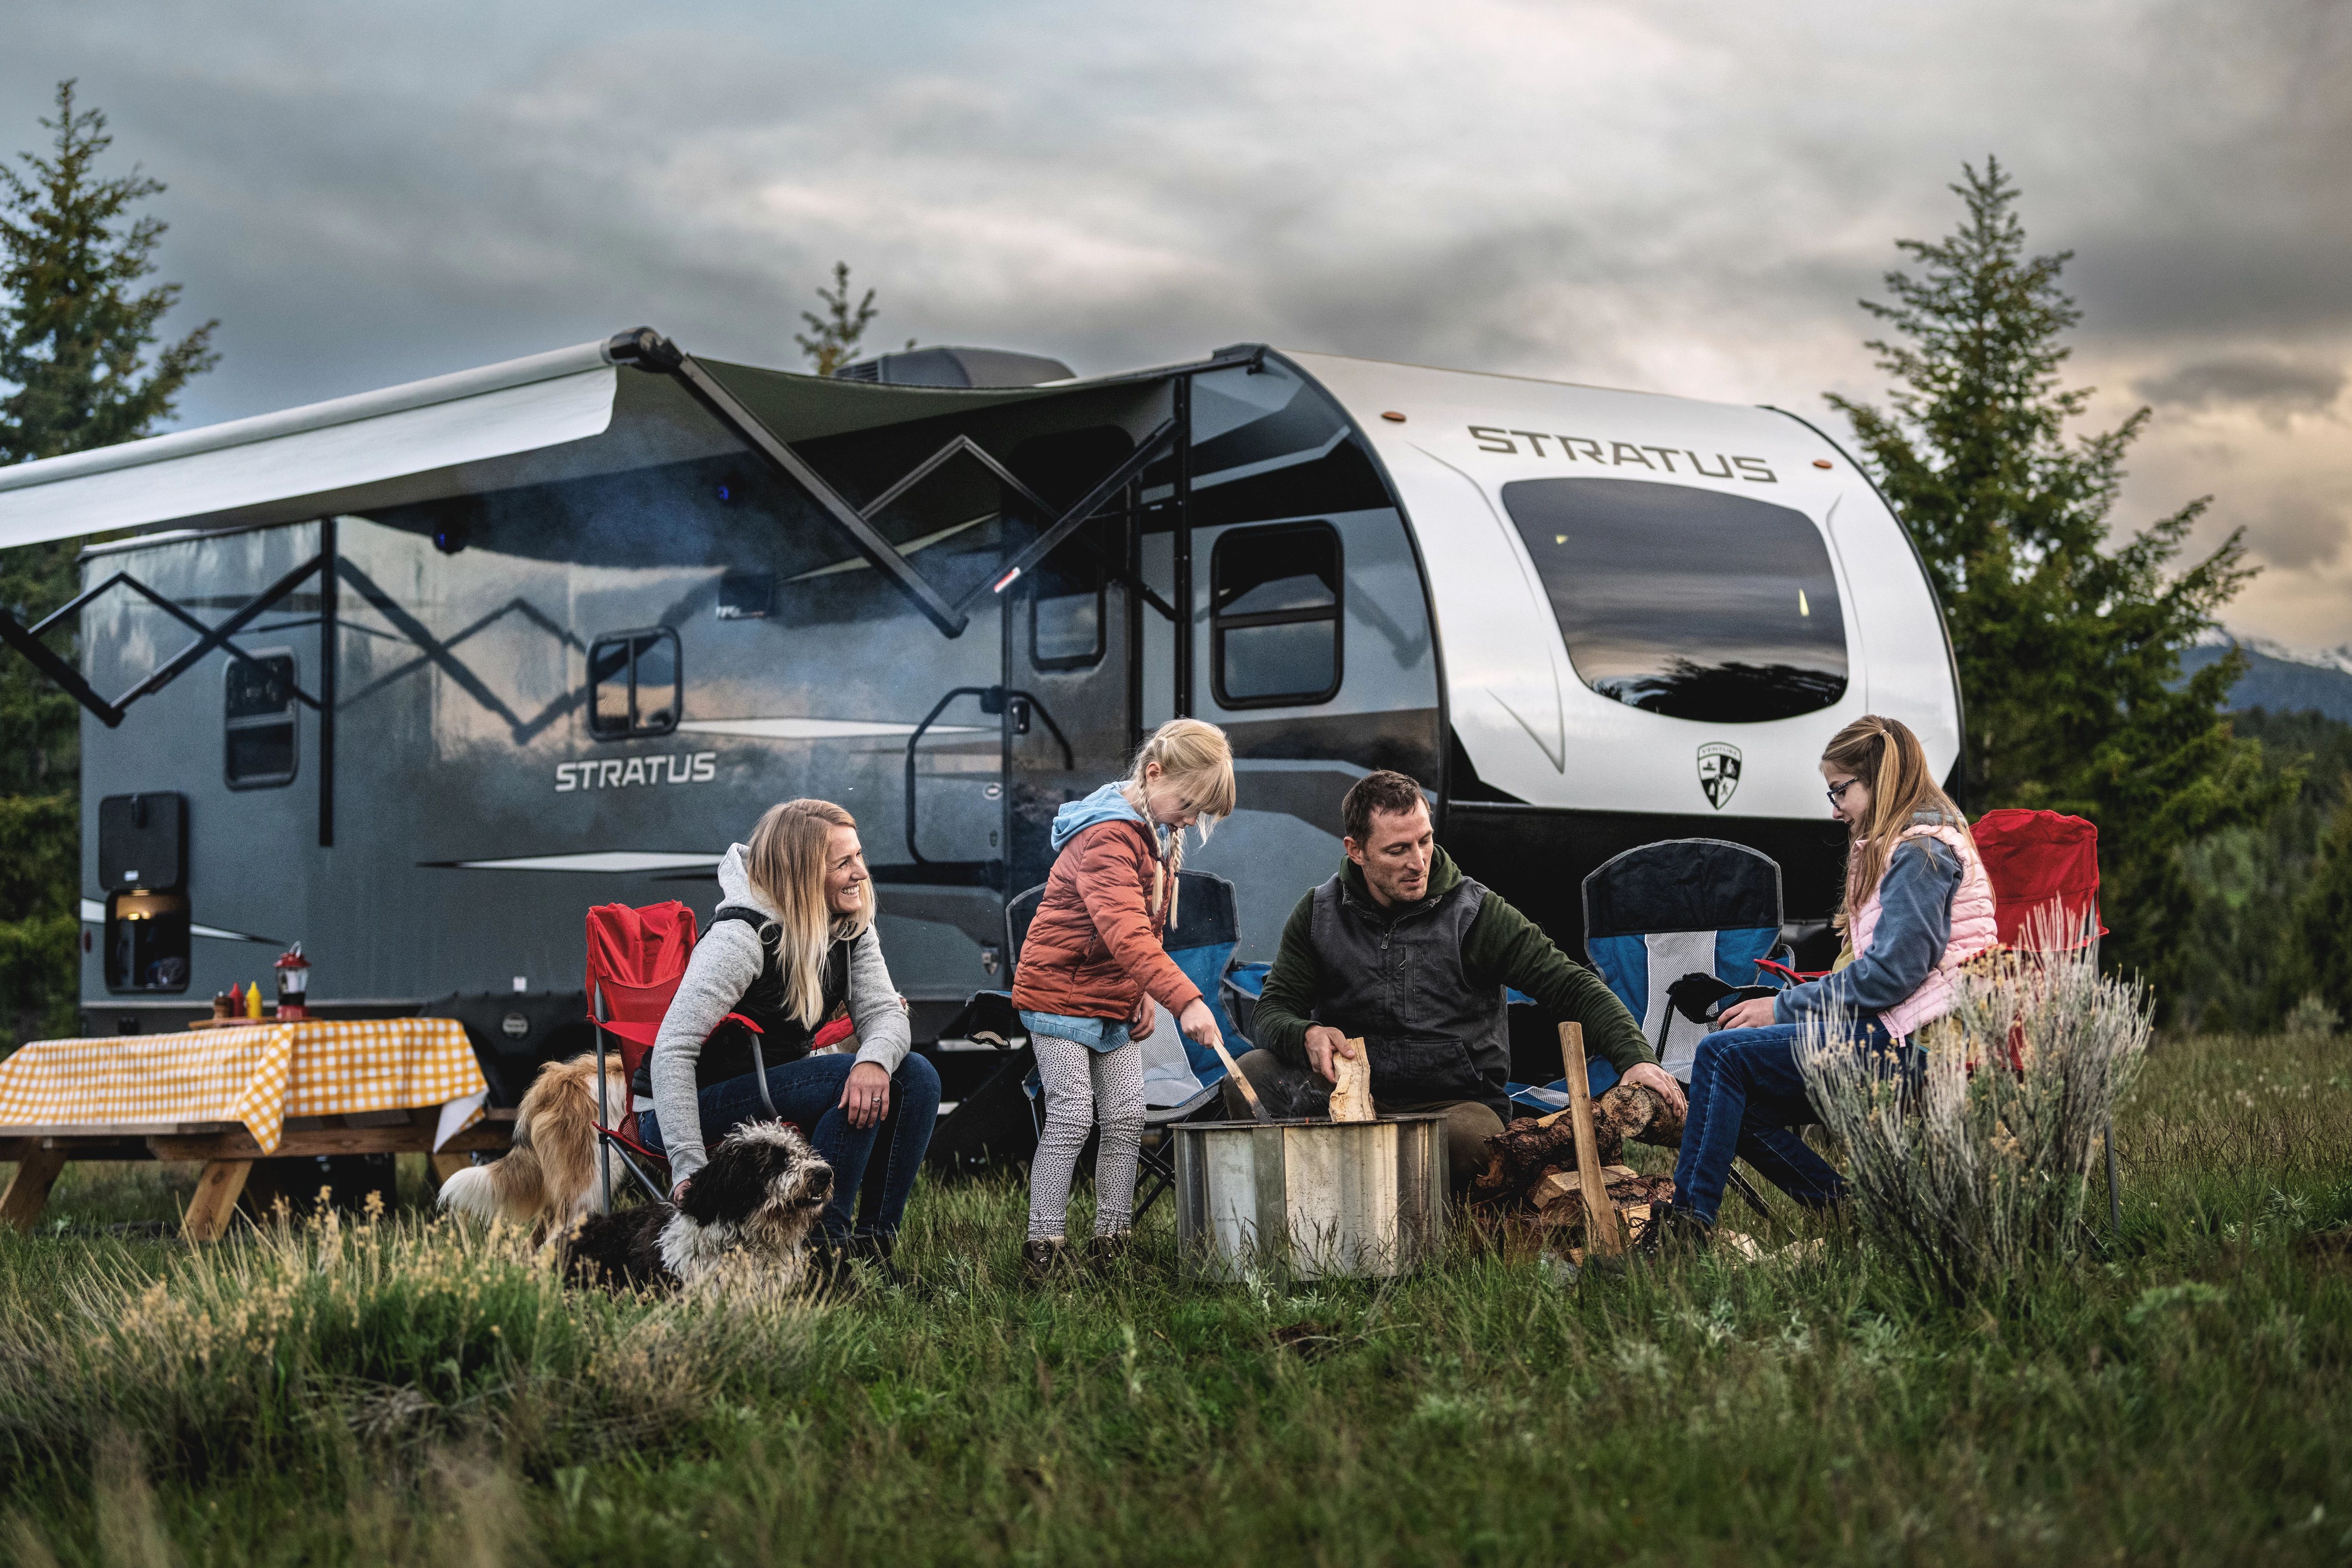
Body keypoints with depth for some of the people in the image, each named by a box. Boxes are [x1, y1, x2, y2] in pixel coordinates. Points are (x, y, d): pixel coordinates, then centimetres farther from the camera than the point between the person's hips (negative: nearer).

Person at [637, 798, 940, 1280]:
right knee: (848, 1080, -29)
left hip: (773, 1088, 8)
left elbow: (884, 1012, -8)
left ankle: (873, 1239, -6)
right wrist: (690, 1169, -37)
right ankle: (825, 1245, -21)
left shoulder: (851, 928, 0)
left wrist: (875, 1059, -34)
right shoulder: (742, 936, -24)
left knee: (916, 1077, -11)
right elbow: (671, 1054, -29)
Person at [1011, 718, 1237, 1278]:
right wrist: (1185, 999, -44)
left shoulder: (1161, 836, 8)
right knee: (1071, 1118, -10)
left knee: (1126, 1118, 3)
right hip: (1061, 994, -9)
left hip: (1115, 1003, 9)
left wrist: (1145, 995, 5)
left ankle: (1111, 1237, 10)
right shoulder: (1107, 836, -24)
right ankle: (1044, 1243, -4)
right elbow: (1126, 931, -36)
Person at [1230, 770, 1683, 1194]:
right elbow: (1273, 1012, 3)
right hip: (1354, 1098, 2)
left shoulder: (1476, 912, -3)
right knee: (1252, 1075, -24)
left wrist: (1635, 1056, -22)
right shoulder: (1320, 915, 4)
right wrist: (1307, 1036, -23)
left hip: (1456, 1104, -2)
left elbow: (1572, 986, -5)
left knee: (1471, 1137, -39)